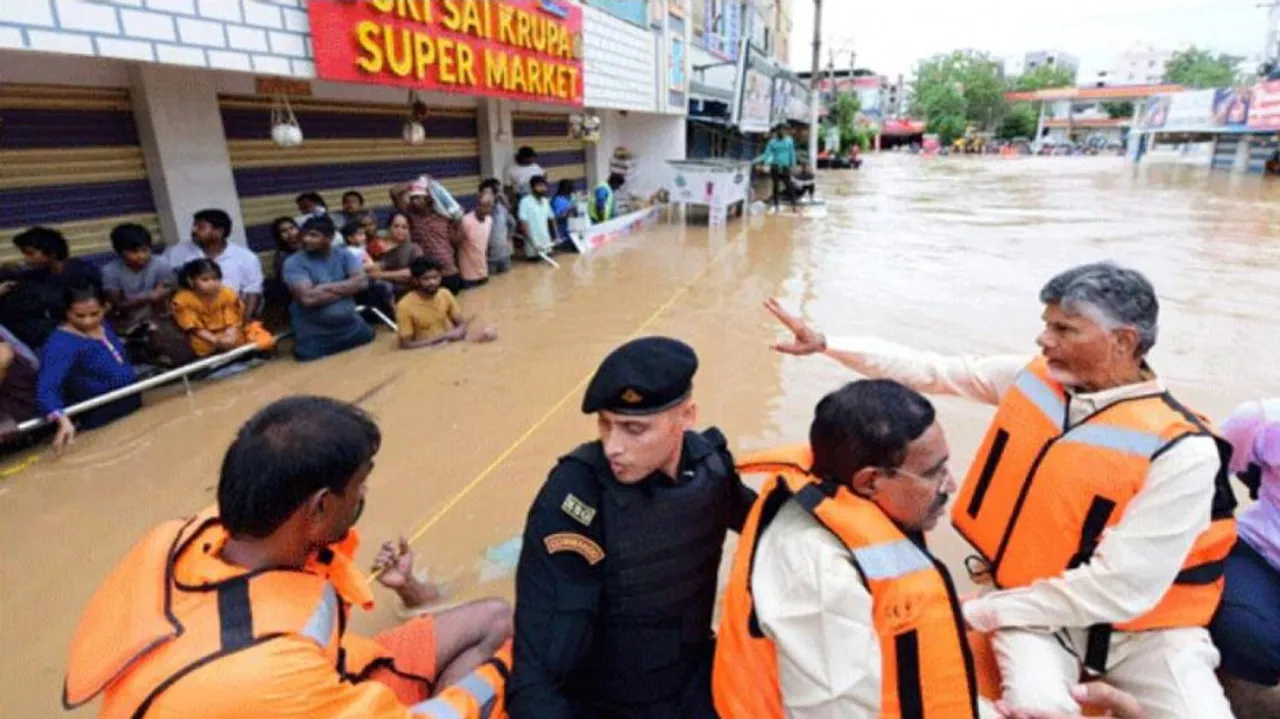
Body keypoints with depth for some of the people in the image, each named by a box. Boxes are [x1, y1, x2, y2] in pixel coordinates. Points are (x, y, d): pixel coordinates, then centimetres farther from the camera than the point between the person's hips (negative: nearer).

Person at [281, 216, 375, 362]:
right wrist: (346, 289, -10)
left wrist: (326, 288, -16)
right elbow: (308, 298, -21)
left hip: (353, 330, 3)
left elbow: (362, 281, -10)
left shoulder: (344, 256, 5)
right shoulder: (294, 263, -6)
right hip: (314, 339, -3)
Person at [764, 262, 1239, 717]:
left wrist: (978, 612, -19)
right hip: (1041, 609, 1)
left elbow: (1119, 590, -22)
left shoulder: (1181, 451, -22)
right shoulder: (1033, 378, -9)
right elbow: (931, 370, -2)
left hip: (1145, 626, -1)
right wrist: (824, 343, -5)